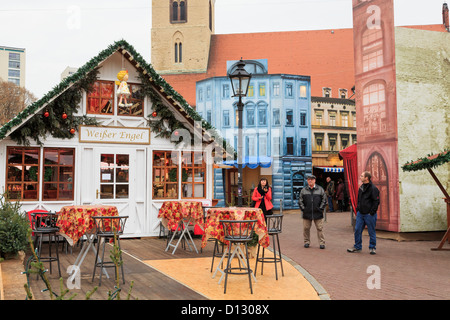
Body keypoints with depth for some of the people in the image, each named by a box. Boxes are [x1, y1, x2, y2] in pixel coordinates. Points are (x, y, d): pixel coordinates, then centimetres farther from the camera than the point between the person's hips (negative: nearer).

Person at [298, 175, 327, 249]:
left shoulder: (320, 189, 5)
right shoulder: (303, 190, 8)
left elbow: (324, 200, 7)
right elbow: (300, 200, 10)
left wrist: (320, 208, -1)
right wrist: (303, 209, 1)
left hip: (318, 213, -1)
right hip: (307, 213, 1)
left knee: (320, 228, 0)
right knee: (306, 228, 5)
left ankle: (322, 243, 6)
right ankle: (306, 242, 18)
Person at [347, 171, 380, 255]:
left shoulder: (373, 189, -11)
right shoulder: (361, 188, 12)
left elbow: (376, 201, -12)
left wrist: (372, 212, -15)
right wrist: (357, 209, 14)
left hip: (369, 214, -7)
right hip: (360, 213, 7)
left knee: (371, 232, 4)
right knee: (357, 230, 7)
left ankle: (372, 248, 15)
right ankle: (357, 247, 17)